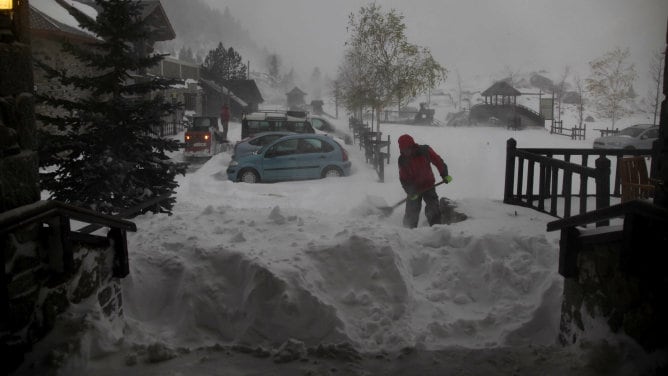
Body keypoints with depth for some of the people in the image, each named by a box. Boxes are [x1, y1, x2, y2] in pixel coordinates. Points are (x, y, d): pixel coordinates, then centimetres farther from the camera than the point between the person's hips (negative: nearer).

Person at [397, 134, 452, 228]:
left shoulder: (425, 151, -14)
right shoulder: (402, 160, -9)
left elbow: (438, 161, -5)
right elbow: (403, 178, -7)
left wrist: (445, 175, -9)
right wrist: (410, 191, -18)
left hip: (428, 185, -1)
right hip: (414, 188, 1)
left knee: (433, 209, -5)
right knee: (411, 211, 3)